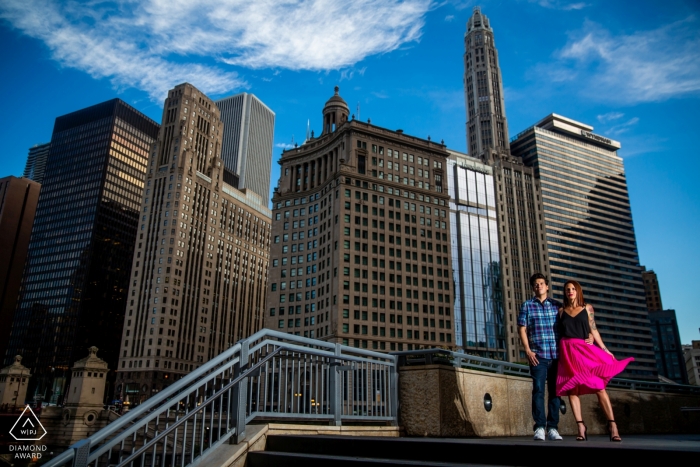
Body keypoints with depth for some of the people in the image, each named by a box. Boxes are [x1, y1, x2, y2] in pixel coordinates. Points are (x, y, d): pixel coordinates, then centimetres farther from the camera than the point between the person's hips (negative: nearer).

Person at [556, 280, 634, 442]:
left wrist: (604, 349, 0)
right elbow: (559, 332, 10)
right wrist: (560, 352, 2)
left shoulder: (587, 308, 11)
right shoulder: (561, 311, 12)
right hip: (567, 352, 1)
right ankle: (581, 428, -1)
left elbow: (593, 330, 7)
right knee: (572, 390, -3)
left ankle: (612, 426, -7)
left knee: (599, 387, -9)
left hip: (585, 350, -1)